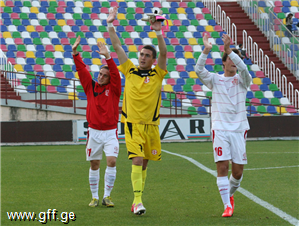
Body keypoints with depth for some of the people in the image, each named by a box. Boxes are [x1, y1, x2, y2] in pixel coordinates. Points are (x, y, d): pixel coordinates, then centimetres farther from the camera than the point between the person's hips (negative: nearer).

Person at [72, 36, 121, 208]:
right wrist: (75, 53, -12)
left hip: (110, 132, -2)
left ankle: (107, 196, -7)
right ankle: (95, 197, 13)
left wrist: (107, 56, -29)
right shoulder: (90, 86, 6)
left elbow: (115, 73, -16)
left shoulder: (114, 89, -1)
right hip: (94, 132, 2)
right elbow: (82, 70, 0)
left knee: (112, 161, -15)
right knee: (94, 164, 5)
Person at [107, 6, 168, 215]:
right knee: (137, 161, -14)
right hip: (132, 124, -1)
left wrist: (159, 32, -21)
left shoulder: (158, 75, 5)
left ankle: (138, 199, 21)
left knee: (144, 163, 10)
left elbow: (163, 53, -10)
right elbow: (117, 47, 6)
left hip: (151, 125, 1)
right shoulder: (130, 71, 6)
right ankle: (137, 201, -16)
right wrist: (110, 25, 2)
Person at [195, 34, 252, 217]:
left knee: (238, 171, 2)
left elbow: (243, 68, -17)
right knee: (222, 166, -12)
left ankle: (230, 194, 31)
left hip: (238, 129, 1)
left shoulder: (242, 80, 5)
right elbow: (199, 70, -10)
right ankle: (227, 205, -9)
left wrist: (229, 50, -27)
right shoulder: (215, 80, 6)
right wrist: (206, 51, -24)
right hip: (220, 129, -1)